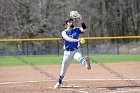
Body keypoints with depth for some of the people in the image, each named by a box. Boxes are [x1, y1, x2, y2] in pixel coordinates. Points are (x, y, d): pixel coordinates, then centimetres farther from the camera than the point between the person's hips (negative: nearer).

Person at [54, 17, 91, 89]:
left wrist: (82, 23, -32)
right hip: (67, 52, 0)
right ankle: (59, 83, 28)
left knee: (79, 57, -36)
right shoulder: (64, 32, -3)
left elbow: (85, 30, -14)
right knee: (63, 69, 8)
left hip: (76, 51, 0)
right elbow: (68, 39, -23)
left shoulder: (76, 30, 5)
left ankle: (86, 63, -69)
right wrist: (76, 40, -40)